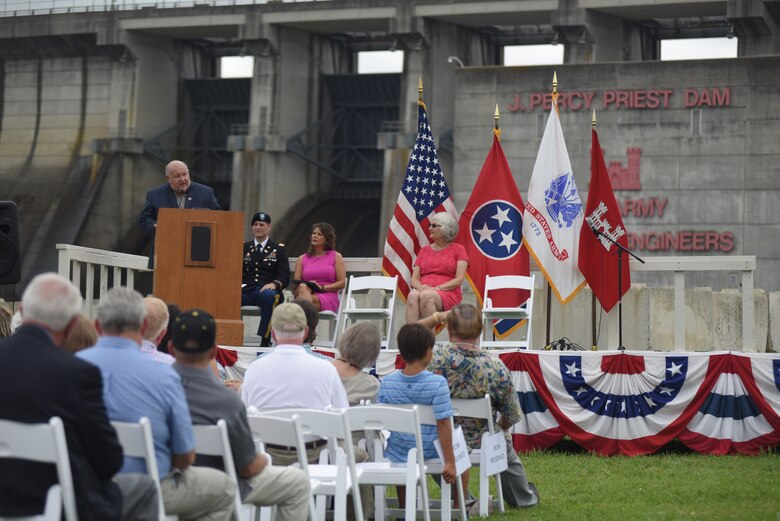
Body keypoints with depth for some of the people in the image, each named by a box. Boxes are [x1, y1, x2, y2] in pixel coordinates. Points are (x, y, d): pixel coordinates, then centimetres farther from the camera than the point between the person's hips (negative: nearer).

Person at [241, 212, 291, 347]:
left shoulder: (278, 249, 14)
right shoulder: (244, 247, 22)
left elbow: (285, 276, 5)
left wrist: (274, 284, -18)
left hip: (268, 291, -2)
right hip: (246, 291, 2)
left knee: (268, 296, -40)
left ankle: (265, 339, -37)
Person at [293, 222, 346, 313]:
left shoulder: (336, 257, 13)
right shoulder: (302, 259, 20)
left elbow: (342, 283, 5)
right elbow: (295, 285, 13)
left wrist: (322, 288, -9)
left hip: (328, 299, -2)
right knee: (302, 287, -35)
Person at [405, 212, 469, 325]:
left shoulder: (458, 250, 10)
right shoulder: (424, 251, 22)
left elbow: (459, 280, -1)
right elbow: (414, 279, 15)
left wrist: (438, 288, -15)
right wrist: (420, 287, -10)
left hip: (448, 294, -3)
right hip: (424, 290, 3)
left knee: (426, 296, -38)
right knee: (412, 295, -34)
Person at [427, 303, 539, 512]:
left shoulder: (434, 359, -22)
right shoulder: (494, 366, -19)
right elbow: (512, 416, -11)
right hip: (484, 446, 1)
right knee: (508, 454, 34)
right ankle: (524, 498, 56)